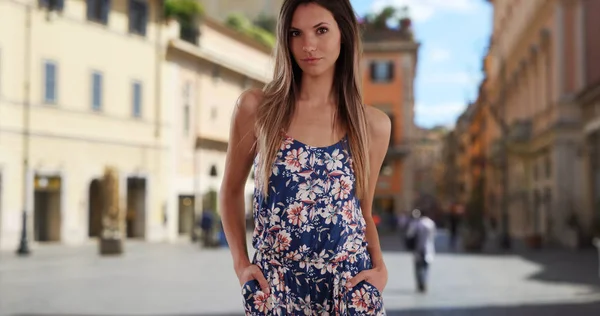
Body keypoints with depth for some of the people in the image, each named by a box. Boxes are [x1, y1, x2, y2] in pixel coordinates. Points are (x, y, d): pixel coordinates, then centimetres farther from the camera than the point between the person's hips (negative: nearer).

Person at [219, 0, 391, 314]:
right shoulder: (256, 108, -4)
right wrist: (240, 263, 0)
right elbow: (231, 191, 8)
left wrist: (380, 267, -3)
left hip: (350, 287, 1)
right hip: (274, 286, 0)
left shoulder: (374, 124, 0)